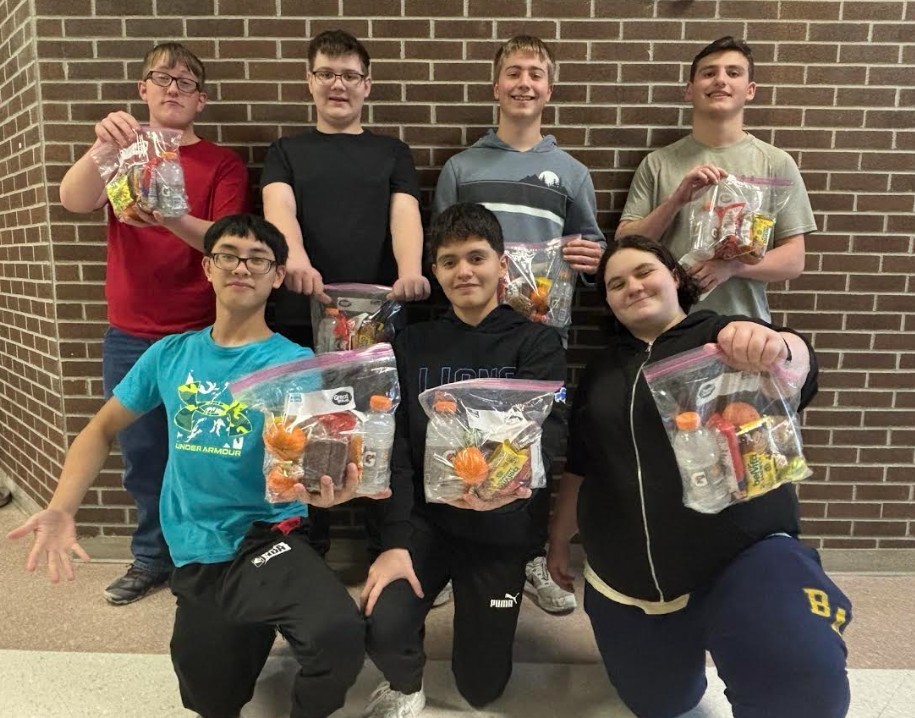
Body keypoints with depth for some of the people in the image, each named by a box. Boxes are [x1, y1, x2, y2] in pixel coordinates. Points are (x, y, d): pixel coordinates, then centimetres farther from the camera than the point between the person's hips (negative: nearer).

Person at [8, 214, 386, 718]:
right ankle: (255, 626, 47)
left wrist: (322, 483, -45)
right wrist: (62, 510, 0)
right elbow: (103, 429, 13)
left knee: (339, 635, -32)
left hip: (266, 540, -4)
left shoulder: (294, 364, -9)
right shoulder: (171, 354, 3)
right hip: (196, 556, 4)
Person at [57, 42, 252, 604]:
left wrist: (171, 219, -29)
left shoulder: (222, 164, 2)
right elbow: (74, 200, -10)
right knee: (142, 456, 11)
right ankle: (152, 557, 29)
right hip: (129, 337, 3)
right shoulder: (119, 152, 10)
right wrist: (104, 146, -29)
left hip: (200, 337, -3)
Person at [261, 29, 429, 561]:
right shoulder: (287, 151, 14)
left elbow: (404, 213, -2)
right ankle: (307, 550, 25)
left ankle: (389, 548, 23)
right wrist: (295, 257, -28)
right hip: (302, 317, 1)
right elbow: (279, 207, -5)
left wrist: (410, 270, -23)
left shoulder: (392, 152, 15)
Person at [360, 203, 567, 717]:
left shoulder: (537, 344, -4)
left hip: (501, 531, -1)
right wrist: (395, 541, -14)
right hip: (425, 519, 1)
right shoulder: (413, 344, 3)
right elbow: (397, 448, -4)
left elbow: (548, 431, -19)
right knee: (381, 629, -23)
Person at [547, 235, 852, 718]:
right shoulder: (601, 370, 11)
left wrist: (776, 349, -44)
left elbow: (798, 368, -22)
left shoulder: (726, 338, 0)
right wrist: (559, 540, 20)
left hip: (743, 554, -4)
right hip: (625, 577, 4)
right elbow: (577, 466, 17)